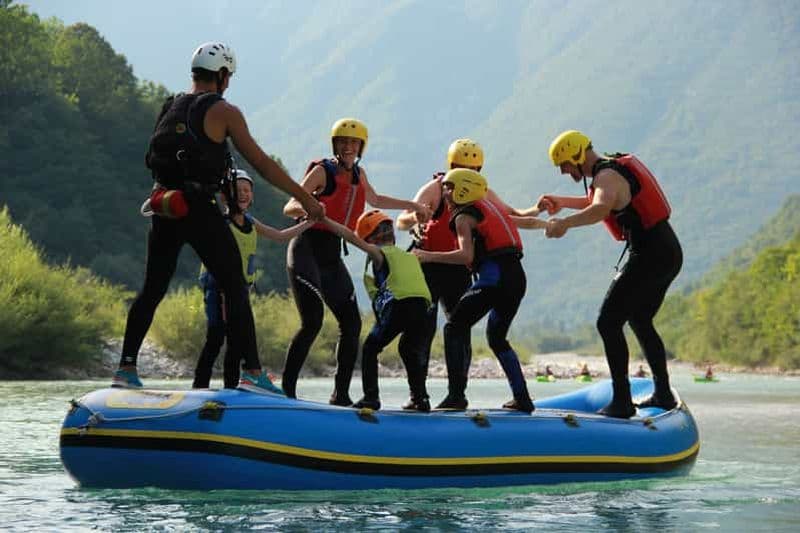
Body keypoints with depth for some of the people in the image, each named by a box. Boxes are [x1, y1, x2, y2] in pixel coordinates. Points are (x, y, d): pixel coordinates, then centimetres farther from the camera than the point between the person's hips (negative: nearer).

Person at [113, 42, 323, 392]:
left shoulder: (169, 109, 15)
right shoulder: (223, 112, -4)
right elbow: (261, 163, -6)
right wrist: (304, 197, -2)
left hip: (164, 210, 6)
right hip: (199, 210, -6)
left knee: (152, 289, 14)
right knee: (235, 290, -1)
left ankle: (126, 369, 13)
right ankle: (252, 373, -7)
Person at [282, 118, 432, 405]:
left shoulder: (358, 174, 13)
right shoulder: (322, 171, -7)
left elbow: (374, 200, 34)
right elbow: (289, 206, -17)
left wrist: (412, 205, 37)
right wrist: (304, 207, -40)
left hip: (332, 256, 7)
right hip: (307, 250, -7)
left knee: (351, 322, -1)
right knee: (312, 322, -20)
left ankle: (341, 393, 8)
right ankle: (286, 388, -14)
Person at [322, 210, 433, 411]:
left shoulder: (378, 253, 13)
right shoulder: (410, 256, 28)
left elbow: (351, 236, 8)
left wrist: (324, 220, 12)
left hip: (398, 304, -5)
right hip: (422, 306, 5)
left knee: (370, 348, 11)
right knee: (410, 349, 27)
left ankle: (371, 397, 2)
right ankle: (420, 398, 20)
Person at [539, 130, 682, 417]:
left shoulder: (607, 176, -15)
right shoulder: (617, 166, 17)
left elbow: (601, 208, -39)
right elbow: (598, 201, 39)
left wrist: (565, 222, -54)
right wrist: (562, 201, 35)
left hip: (649, 257, -10)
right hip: (670, 252, 10)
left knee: (608, 323, -8)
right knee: (640, 321, 24)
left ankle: (622, 402, -13)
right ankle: (663, 394, 26)